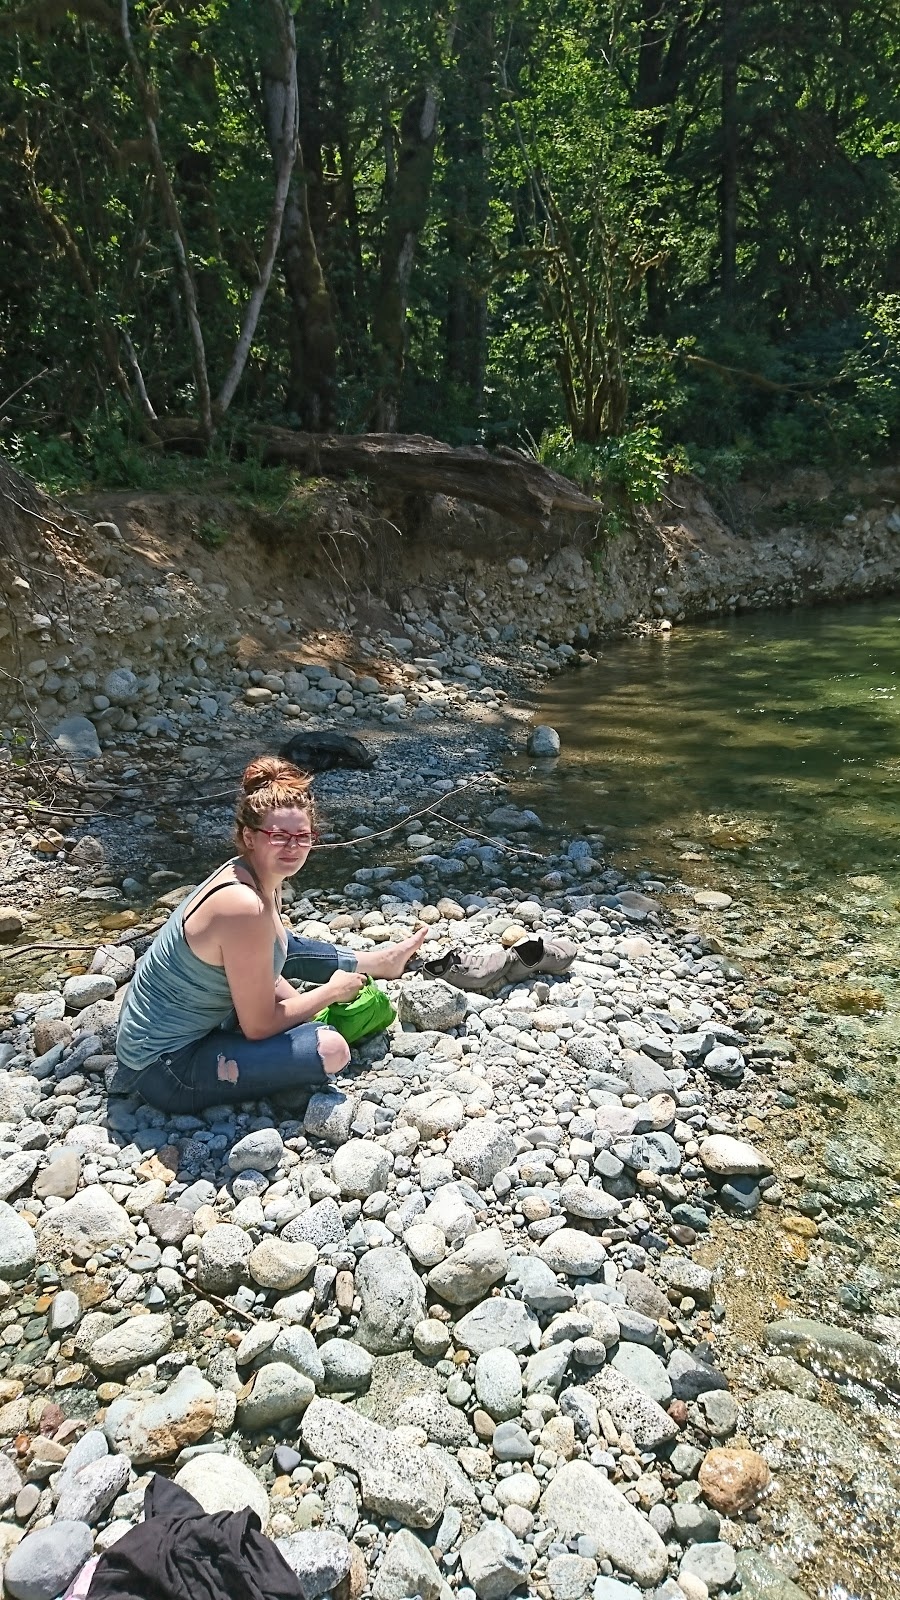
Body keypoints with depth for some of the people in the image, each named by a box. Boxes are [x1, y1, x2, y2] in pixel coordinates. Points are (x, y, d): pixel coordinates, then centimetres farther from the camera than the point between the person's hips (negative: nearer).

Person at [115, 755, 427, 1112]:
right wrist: (332, 991, -8)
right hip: (167, 1072, -9)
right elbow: (259, 1026, -21)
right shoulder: (245, 910, -31)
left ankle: (375, 962, 39)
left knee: (281, 946, 23)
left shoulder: (251, 873, -4)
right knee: (329, 1050, -21)